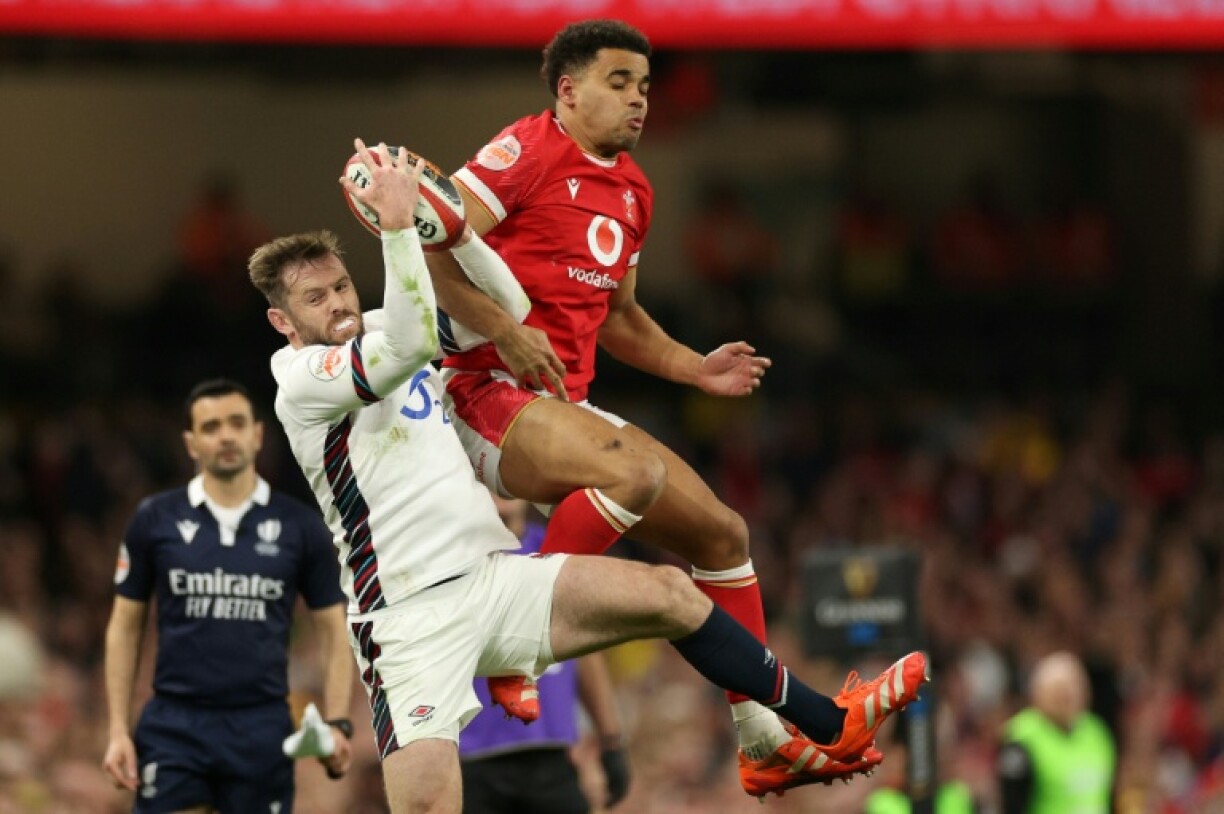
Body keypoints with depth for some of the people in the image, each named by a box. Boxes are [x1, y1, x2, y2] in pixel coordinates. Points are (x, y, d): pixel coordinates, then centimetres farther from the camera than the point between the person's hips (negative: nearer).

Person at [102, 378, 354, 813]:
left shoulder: (300, 526, 4)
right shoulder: (154, 520, 4)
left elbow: (332, 631, 8)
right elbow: (125, 628, 9)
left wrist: (337, 724, -5)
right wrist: (118, 731, 1)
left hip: (261, 727, 0)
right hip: (174, 726, 0)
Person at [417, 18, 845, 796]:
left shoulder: (633, 191, 17)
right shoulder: (530, 150, -9)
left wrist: (694, 368, 16)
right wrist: (505, 332, -23)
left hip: (566, 405, 9)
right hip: (488, 392, -9)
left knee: (722, 531, 7)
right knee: (637, 469, -35)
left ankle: (766, 739, 14)